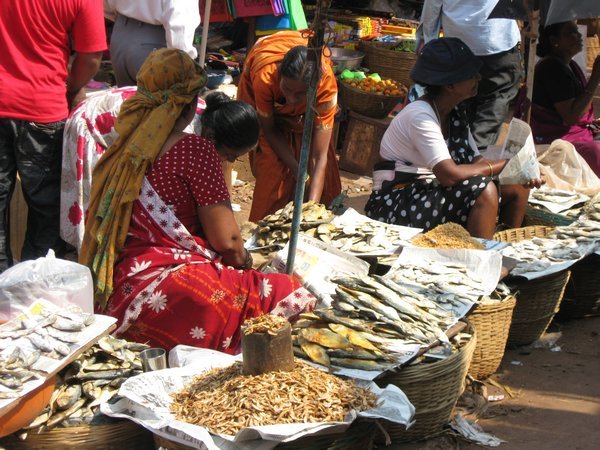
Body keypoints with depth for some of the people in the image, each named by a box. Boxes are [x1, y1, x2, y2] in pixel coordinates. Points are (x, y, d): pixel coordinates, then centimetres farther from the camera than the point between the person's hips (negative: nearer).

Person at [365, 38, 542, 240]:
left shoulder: (455, 113, 7)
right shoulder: (420, 116, -21)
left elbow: (475, 161, 5)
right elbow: (450, 175, -28)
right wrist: (502, 165, -17)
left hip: (431, 195, 9)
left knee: (516, 188, 3)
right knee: (483, 189, -27)